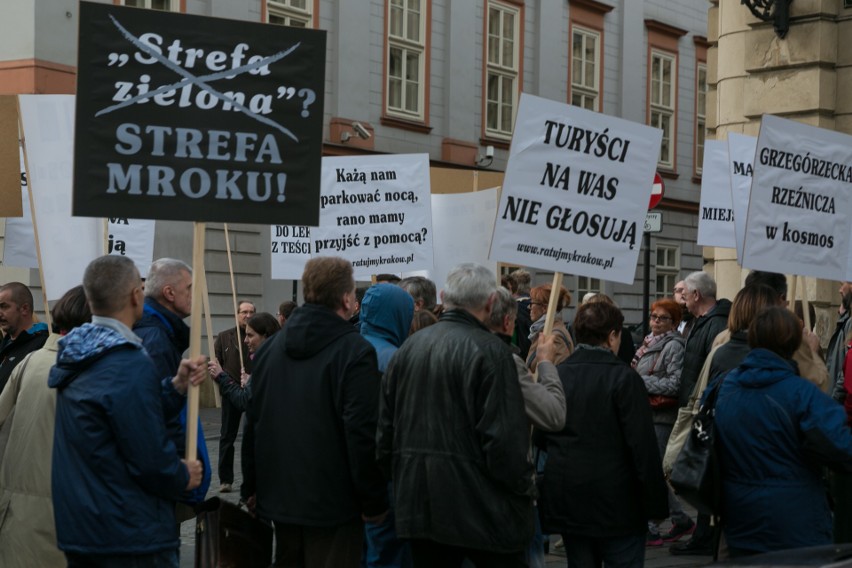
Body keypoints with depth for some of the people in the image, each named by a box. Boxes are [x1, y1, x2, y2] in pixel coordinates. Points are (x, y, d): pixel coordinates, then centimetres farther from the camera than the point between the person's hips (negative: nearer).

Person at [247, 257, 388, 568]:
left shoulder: (269, 348, 8)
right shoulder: (354, 351, -14)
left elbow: (253, 421, 12)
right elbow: (363, 433, -19)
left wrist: (255, 487, 20)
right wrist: (374, 502, -11)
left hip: (279, 497, 6)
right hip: (333, 503, -6)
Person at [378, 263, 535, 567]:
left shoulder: (409, 346, 7)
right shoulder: (489, 351, -13)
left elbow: (385, 427, 10)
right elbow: (506, 437, -17)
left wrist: (399, 480, 19)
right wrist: (525, 489, -4)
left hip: (418, 505, 6)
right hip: (480, 506, -6)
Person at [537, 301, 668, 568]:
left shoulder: (554, 376, 4)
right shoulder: (624, 378, -11)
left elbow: (540, 439, 11)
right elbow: (643, 445, -13)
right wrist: (655, 503, -7)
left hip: (566, 503, 5)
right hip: (617, 503, -5)